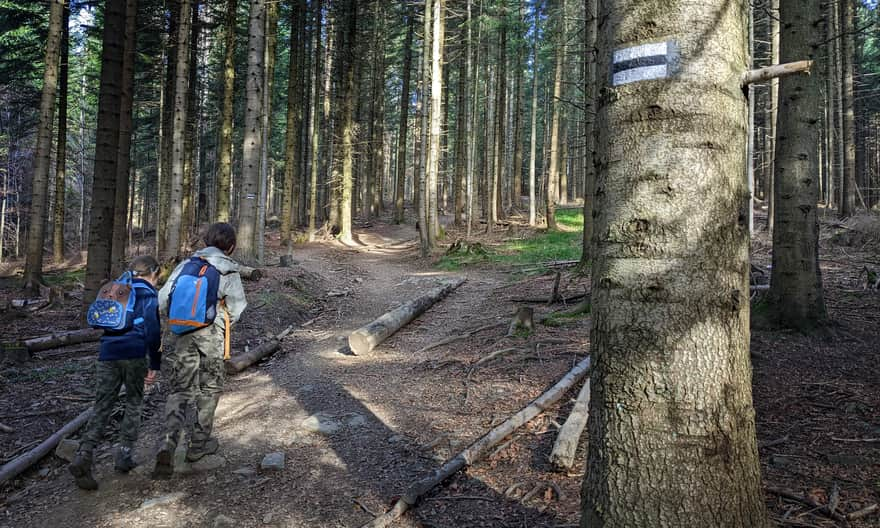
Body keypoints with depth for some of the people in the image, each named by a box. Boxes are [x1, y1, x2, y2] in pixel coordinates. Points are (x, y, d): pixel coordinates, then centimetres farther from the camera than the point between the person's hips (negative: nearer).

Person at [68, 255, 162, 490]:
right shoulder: (149, 294, -1)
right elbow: (153, 331, -10)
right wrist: (154, 365, -7)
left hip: (108, 355, 5)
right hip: (135, 356, -4)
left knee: (101, 408, 5)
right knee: (133, 405, 12)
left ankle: (83, 457, -12)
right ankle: (124, 457, 13)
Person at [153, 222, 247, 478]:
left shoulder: (186, 265, 6)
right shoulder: (228, 270, -3)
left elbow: (163, 299, 2)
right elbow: (237, 304, -7)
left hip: (182, 334, 3)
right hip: (211, 335, -2)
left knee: (179, 391, 9)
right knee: (209, 389, 15)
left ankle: (168, 444, -11)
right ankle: (199, 444, 25)